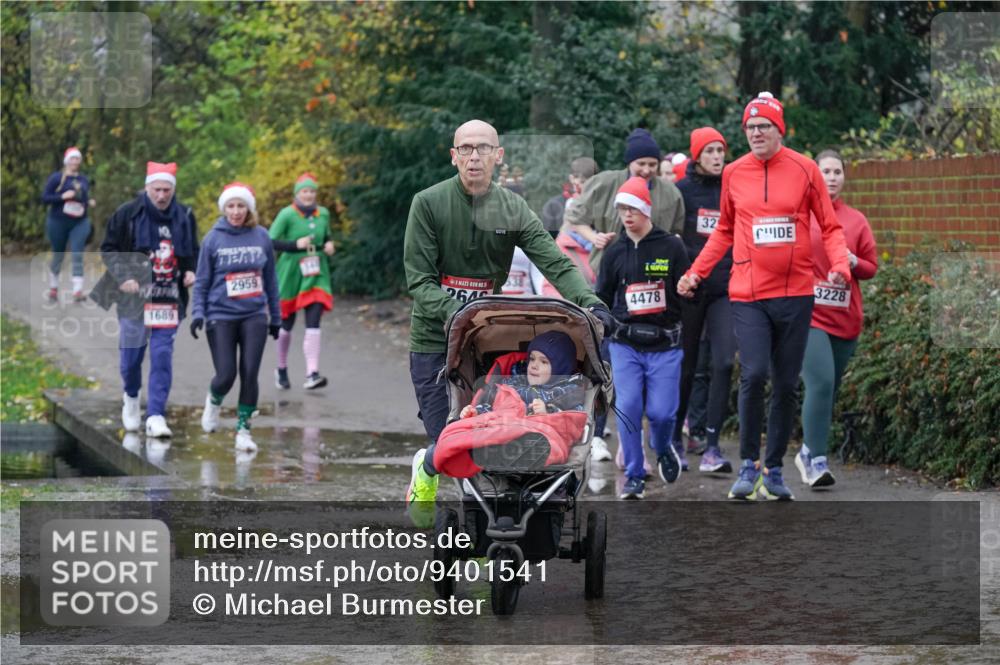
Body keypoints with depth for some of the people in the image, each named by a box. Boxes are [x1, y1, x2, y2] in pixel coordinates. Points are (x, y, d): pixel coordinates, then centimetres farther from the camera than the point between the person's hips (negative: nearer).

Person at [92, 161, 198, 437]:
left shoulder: (185, 217, 5)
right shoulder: (127, 214, -4)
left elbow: (193, 251, 19)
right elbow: (108, 250, 1)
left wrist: (191, 271, 0)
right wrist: (122, 278, -12)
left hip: (169, 299, 1)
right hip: (134, 296, -1)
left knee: (162, 356, -7)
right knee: (131, 353, 6)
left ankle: (155, 416, -6)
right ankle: (131, 398, 36)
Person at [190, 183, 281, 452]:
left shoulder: (261, 237, 3)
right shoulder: (213, 239, -2)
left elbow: (270, 279, 11)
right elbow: (202, 281, 2)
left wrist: (275, 316, 13)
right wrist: (198, 313, -9)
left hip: (254, 317, 2)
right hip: (221, 316, -2)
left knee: (250, 374, -4)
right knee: (226, 375, -7)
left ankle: (244, 429, 9)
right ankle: (214, 401, 27)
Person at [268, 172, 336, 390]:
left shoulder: (323, 214, 6)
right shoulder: (287, 214, -9)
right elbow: (271, 242, -12)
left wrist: (329, 245, 1)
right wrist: (295, 245, -23)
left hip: (316, 274, 3)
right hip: (291, 273, -3)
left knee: (313, 323, -11)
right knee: (287, 324, 10)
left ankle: (312, 374, -19)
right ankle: (282, 369, 31)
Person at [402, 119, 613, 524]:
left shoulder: (513, 209, 4)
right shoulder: (428, 204, -5)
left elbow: (555, 263, -6)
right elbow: (419, 278, -9)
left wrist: (589, 301, -24)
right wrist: (451, 311, -27)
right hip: (434, 338, -2)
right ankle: (424, 473, 30)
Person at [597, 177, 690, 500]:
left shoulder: (672, 247, 0)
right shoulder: (615, 253, 8)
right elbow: (602, 299, 16)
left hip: (664, 344, -2)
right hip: (624, 344, 2)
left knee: (661, 411, -6)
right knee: (627, 407, -9)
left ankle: (663, 449, 29)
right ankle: (634, 476, 3)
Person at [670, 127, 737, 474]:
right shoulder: (682, 191, 1)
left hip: (725, 288, 1)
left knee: (724, 363, -12)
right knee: (686, 366, 6)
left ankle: (712, 446, -13)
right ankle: (675, 440, 22)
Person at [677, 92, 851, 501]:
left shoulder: (804, 169, 1)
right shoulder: (733, 174, 6)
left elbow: (830, 226, 5)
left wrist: (839, 265, -12)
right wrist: (696, 272, 9)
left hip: (795, 294, 0)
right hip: (748, 295, 0)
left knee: (786, 384, 6)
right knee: (754, 375, -16)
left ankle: (773, 469, 16)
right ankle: (748, 464, -3)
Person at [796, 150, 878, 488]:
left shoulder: (857, 221, 10)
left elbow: (871, 267, 14)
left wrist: (852, 262, -7)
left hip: (845, 318, 4)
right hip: (808, 314, -4)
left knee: (830, 388, 8)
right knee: (821, 383, -18)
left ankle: (808, 451, 25)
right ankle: (817, 461, -14)